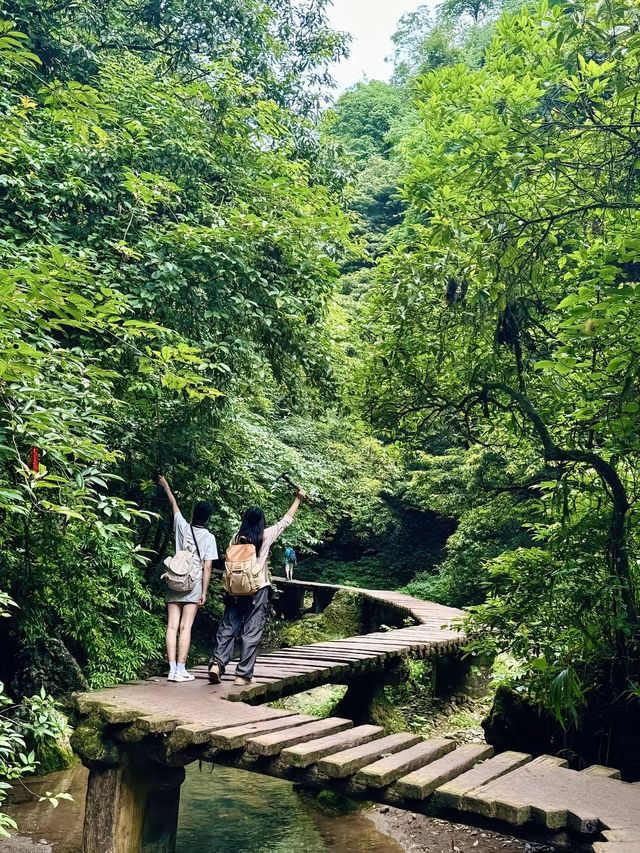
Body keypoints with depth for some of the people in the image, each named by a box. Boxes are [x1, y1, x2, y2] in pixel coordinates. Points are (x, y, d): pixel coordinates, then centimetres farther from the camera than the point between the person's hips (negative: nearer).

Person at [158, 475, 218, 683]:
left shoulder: (182, 526, 3)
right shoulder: (209, 537, -3)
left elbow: (174, 505, 21)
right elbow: (207, 567, -6)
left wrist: (167, 488, 37)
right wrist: (204, 592, -2)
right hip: (193, 585, -3)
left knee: (172, 627, 2)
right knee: (185, 628, -3)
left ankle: (172, 670, 1)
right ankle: (180, 670, -4)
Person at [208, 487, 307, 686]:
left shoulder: (236, 538, 2)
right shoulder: (266, 536, -3)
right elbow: (286, 520, 7)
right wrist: (298, 499, 17)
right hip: (258, 590, -3)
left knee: (227, 627, 8)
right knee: (252, 632, 2)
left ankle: (217, 664, -7)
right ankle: (243, 674, 2)